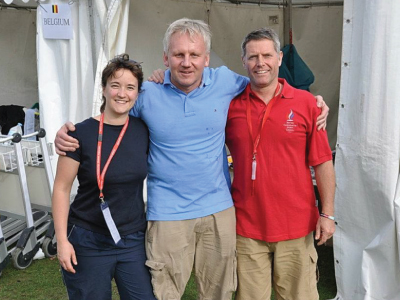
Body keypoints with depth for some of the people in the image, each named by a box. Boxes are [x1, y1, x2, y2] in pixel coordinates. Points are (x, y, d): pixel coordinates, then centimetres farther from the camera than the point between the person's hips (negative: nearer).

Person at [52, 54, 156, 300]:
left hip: (134, 240, 3)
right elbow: (61, 189, -7)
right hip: (88, 242, -3)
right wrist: (62, 240, -9)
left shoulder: (144, 131, -2)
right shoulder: (82, 133, -11)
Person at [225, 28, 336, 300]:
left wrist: (328, 214, -2)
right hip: (247, 226, 1)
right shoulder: (231, 104, 1)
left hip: (296, 226, 0)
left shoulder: (305, 102, -2)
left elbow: (323, 163, 0)